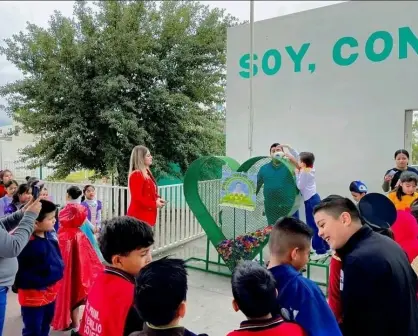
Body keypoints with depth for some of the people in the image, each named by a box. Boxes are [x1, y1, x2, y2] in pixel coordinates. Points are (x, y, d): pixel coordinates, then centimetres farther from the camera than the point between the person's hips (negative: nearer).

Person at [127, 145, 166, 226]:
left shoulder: (147, 174, 14)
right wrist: (154, 204, -16)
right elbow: (137, 198, -20)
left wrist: (157, 199, 4)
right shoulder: (136, 175, -15)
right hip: (139, 217, -10)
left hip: (147, 216, 10)